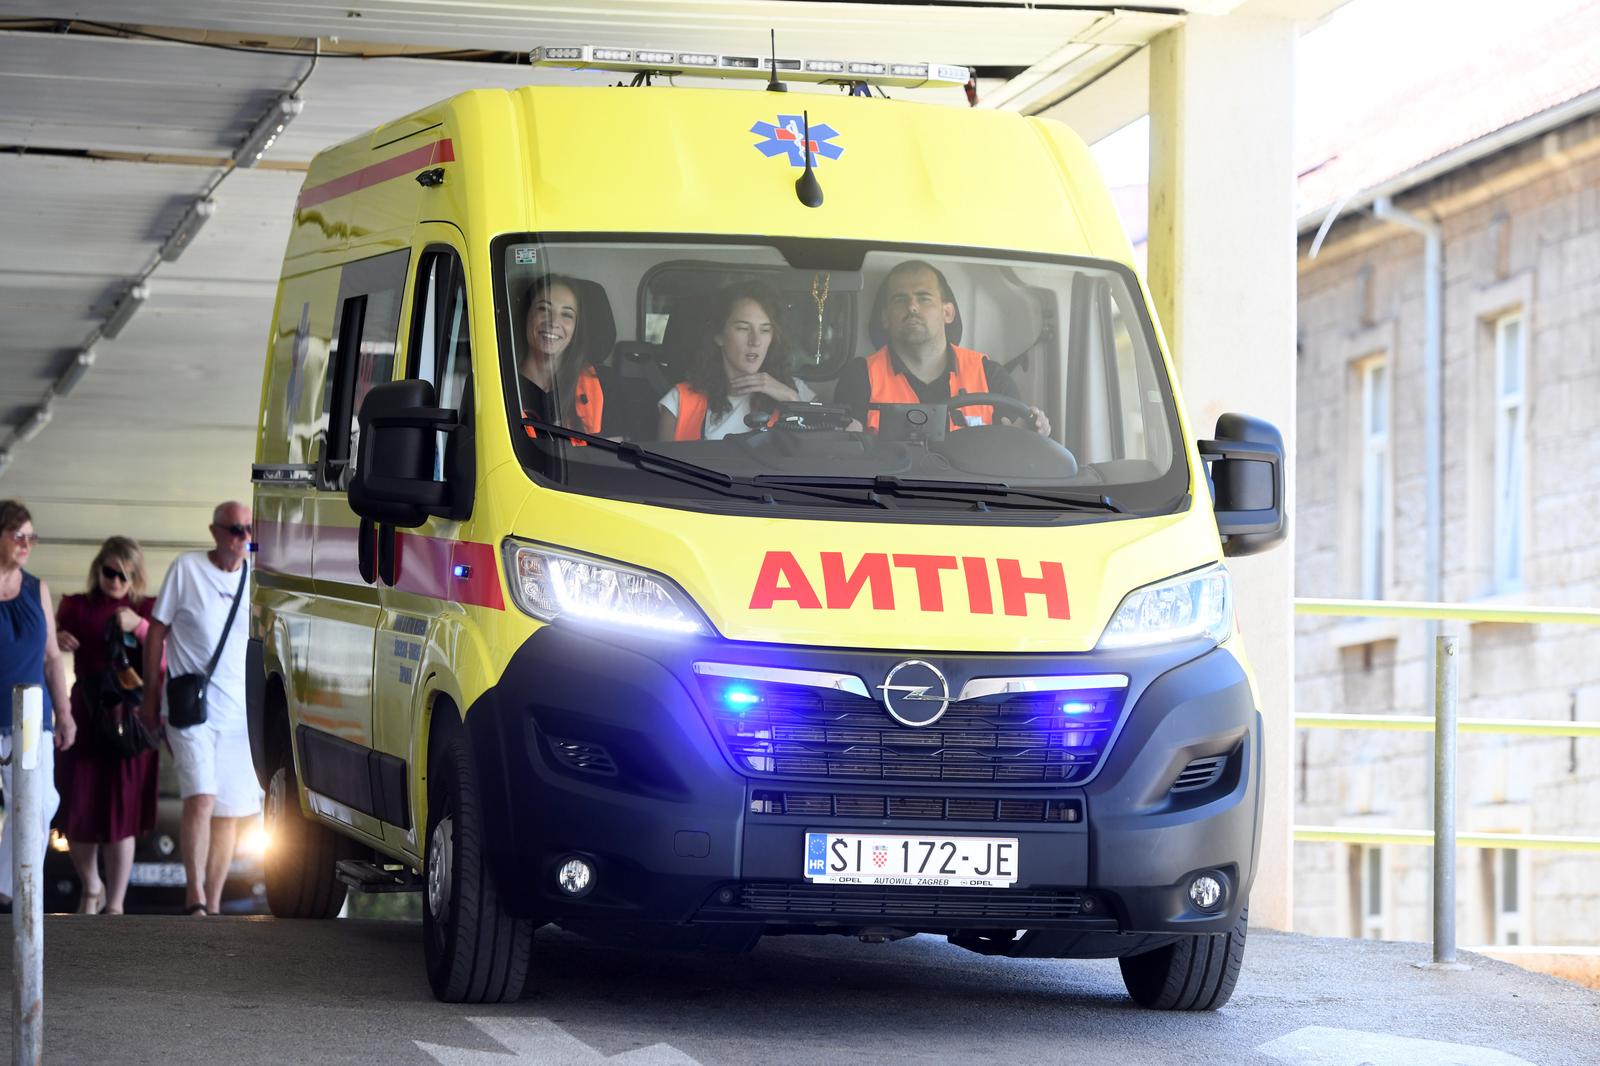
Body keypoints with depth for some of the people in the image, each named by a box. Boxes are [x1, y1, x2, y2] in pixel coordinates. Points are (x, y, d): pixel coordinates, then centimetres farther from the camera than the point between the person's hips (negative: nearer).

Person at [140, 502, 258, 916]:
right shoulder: (186, 569, -2)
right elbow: (157, 631, 4)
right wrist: (151, 695, 3)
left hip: (240, 712, 4)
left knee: (228, 813, 6)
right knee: (201, 799, -19)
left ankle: (213, 904, 14)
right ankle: (195, 897, -14)